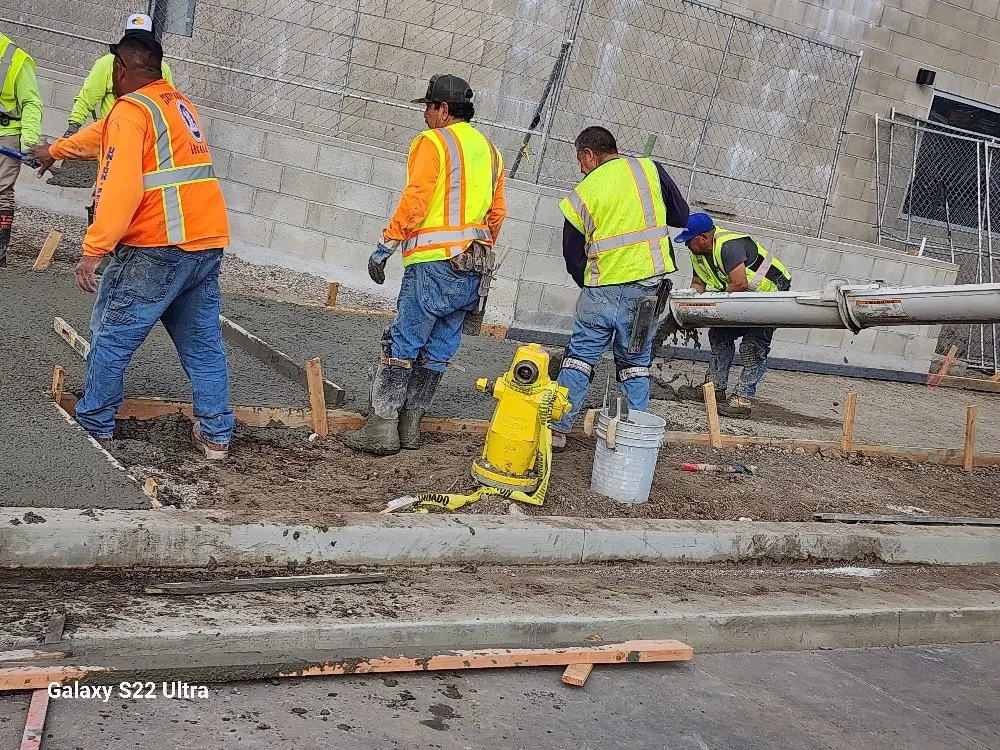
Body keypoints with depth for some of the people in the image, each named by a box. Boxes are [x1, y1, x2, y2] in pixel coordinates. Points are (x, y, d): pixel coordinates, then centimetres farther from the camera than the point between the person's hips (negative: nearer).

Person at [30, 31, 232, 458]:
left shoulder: (131, 109, -6)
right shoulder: (178, 103, 20)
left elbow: (122, 188, -20)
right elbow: (104, 134, 35)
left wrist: (93, 249, -21)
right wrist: (56, 150, 48)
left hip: (157, 247, -8)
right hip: (206, 244, 8)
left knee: (111, 337, 5)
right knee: (203, 344, 11)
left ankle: (93, 425, 14)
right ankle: (215, 435, 13)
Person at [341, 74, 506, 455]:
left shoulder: (433, 142, -5)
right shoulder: (489, 149, 19)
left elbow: (415, 199, -15)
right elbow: (497, 212, 21)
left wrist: (385, 246, -11)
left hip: (434, 263, -8)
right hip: (473, 270, 8)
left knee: (402, 344, -4)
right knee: (438, 349, 10)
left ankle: (382, 427, -4)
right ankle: (409, 426, 15)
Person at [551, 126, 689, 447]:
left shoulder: (582, 195, -1)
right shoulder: (650, 169, 2)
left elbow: (573, 257, 5)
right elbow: (681, 217, 9)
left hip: (602, 290, -2)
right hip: (650, 286, 2)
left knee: (580, 355, 10)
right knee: (636, 362, 13)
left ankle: (558, 426, 10)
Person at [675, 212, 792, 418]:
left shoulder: (728, 245, -30)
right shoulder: (698, 253, 0)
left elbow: (740, 284, -37)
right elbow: (698, 284, 5)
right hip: (745, 299, 10)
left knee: (754, 347, -15)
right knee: (719, 334, 7)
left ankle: (742, 399, -18)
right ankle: (716, 388, 12)